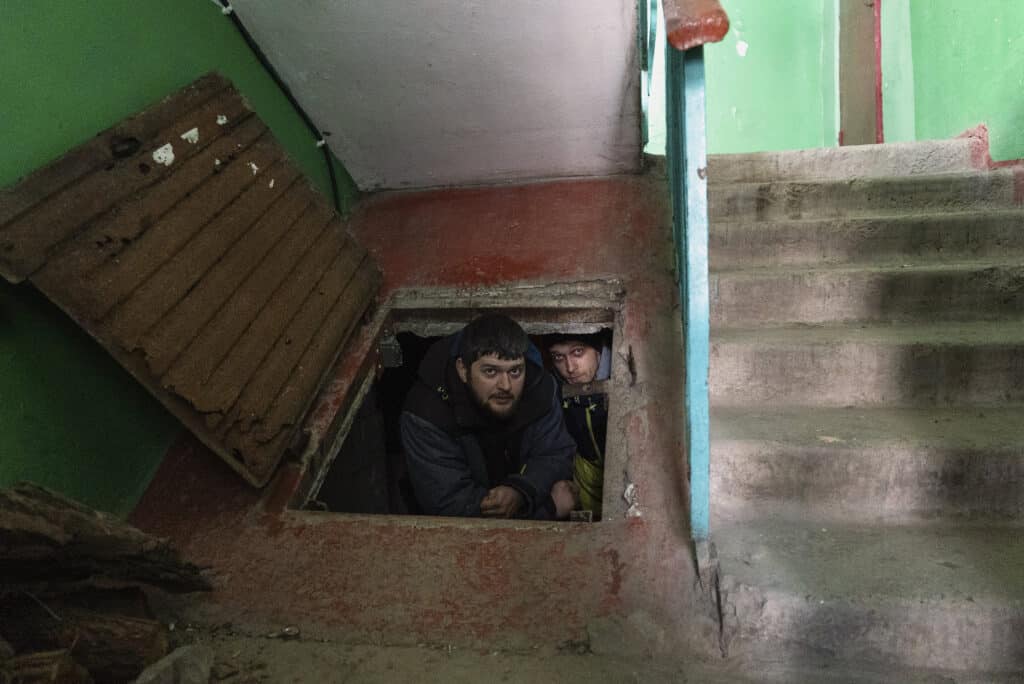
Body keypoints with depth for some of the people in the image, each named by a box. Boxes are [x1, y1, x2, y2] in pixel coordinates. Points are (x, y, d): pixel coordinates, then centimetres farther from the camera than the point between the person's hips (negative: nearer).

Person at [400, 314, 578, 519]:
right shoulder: (425, 413, -31)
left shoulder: (541, 387, -17)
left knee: (564, 498, -15)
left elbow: (556, 455, -10)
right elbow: (447, 501, -32)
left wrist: (520, 491, -35)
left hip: (519, 481, 6)